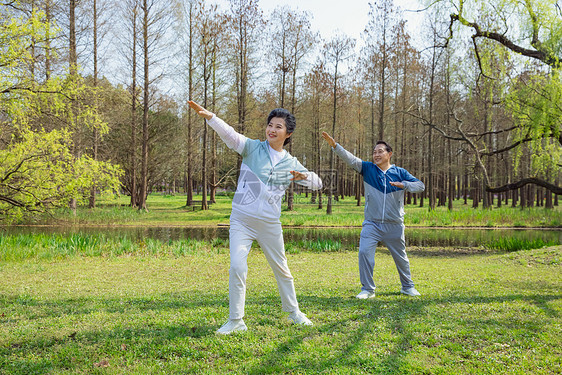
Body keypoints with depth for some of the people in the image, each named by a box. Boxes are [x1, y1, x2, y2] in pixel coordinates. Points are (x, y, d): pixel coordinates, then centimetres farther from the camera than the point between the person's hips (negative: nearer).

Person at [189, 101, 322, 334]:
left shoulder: (291, 163, 7)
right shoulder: (252, 148, -1)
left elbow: (318, 183, 12)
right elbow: (229, 134, -17)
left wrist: (302, 176, -10)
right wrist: (209, 116, -35)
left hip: (270, 224, 2)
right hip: (242, 220, -2)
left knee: (281, 269, 14)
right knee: (237, 267, -14)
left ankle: (294, 312, 33)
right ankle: (235, 321, -1)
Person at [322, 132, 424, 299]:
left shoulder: (400, 172, 3)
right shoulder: (368, 169, 3)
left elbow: (420, 186, -2)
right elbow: (350, 159, -10)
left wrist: (403, 185, -19)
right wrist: (334, 145, -24)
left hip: (394, 225, 0)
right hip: (372, 224, 0)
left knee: (401, 257, 13)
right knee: (364, 253, -12)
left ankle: (408, 287, 33)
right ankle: (367, 289, 2)